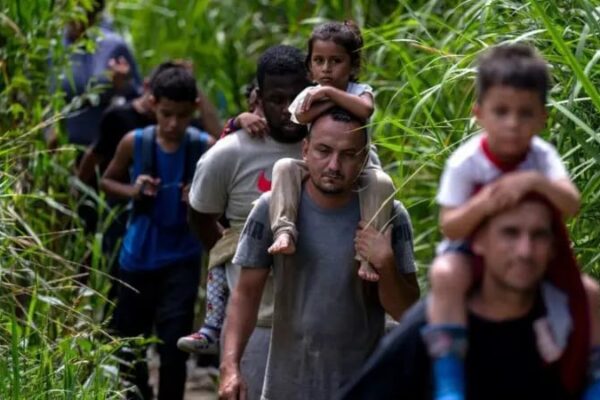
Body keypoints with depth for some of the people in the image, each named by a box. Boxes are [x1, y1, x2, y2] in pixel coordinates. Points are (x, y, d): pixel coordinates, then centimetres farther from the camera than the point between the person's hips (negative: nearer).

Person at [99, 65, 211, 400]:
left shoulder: (205, 147, -11)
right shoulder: (134, 143, -7)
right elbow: (107, 181, 9)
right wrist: (132, 191, -11)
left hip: (182, 259, -2)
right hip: (138, 256, 2)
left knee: (174, 346, -8)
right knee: (129, 340, 14)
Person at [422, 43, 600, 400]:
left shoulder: (542, 156, -15)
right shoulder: (465, 163, -21)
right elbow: (449, 227, -22)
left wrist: (535, 182, -46)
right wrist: (481, 205, -42)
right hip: (470, 250, -3)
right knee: (446, 275, -37)